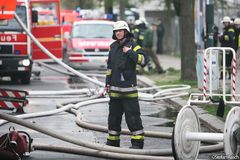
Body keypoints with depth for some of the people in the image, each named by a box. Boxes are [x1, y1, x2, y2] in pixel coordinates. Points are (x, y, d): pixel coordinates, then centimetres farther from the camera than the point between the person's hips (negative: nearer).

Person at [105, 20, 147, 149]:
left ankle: (137, 142, -3)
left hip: (129, 87, -6)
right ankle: (113, 141, 21)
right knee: (114, 115, 12)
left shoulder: (133, 45, -6)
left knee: (132, 115, -7)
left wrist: (129, 52, -22)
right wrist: (108, 83, 16)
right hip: (115, 88, 6)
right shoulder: (113, 47, 12)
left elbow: (143, 60, -20)